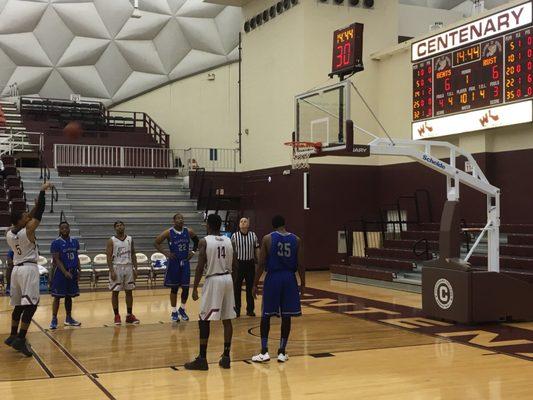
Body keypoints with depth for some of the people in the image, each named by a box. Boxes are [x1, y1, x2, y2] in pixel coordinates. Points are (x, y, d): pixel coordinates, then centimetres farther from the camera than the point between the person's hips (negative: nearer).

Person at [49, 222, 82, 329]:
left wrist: (78, 270, 4)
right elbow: (57, 260, -14)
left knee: (69, 296, 13)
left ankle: (69, 318, 22)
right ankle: (54, 319, 3)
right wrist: (65, 272, -23)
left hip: (73, 273, 5)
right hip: (60, 273, -5)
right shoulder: (56, 243, -8)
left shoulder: (75, 242, 8)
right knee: (57, 296, -3)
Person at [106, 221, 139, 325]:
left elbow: (133, 255, 10)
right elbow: (109, 257, -8)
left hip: (128, 267, 4)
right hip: (116, 267, -4)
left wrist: (135, 268, 4)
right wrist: (111, 271, -16)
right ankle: (117, 316, 10)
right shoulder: (111, 241, -5)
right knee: (115, 292, 1)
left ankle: (129, 315, 15)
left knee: (129, 291, 7)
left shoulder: (130, 239, 7)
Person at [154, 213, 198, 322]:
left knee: (186, 288, 5)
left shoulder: (189, 231, -1)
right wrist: (165, 253, -11)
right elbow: (156, 243, -3)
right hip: (174, 262, -3)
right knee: (174, 288, 4)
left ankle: (182, 309, 25)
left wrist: (193, 251, 4)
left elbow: (197, 241, 16)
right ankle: (174, 312, 16)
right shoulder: (169, 233, -9)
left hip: (185, 262, 3)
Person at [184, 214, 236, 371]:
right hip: (228, 279, 5)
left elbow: (200, 267, -12)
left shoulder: (204, 241, -7)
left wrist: (195, 288, -7)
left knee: (204, 321, 0)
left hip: (213, 280, -5)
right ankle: (226, 357, 12)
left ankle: (202, 359, 0)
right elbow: (233, 265, 11)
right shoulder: (229, 241, 8)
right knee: (227, 320, 9)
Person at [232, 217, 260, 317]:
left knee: (250, 288, 7)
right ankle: (237, 309, 14)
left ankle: (250, 309, 17)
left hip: (250, 264, 1)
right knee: (237, 288, 3)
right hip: (238, 264, -1)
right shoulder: (234, 236, -3)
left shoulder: (253, 235, 2)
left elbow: (257, 250, 7)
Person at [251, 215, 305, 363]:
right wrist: (303, 284, 11)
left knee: (266, 316, 8)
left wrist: (255, 284, 1)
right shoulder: (296, 240, 2)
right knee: (286, 316, 8)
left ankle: (264, 352, 5)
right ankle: (282, 352, 12)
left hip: (272, 278, -2)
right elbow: (300, 265, 1)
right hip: (289, 279, 2)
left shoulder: (267, 239, -4)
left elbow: (261, 264, -6)